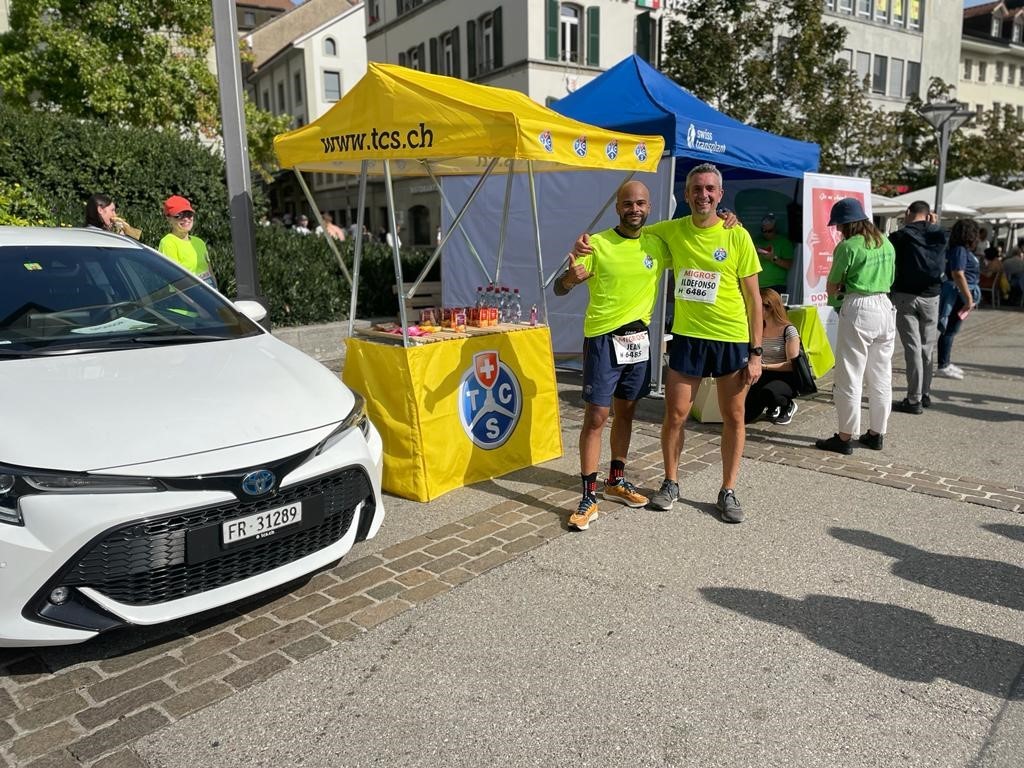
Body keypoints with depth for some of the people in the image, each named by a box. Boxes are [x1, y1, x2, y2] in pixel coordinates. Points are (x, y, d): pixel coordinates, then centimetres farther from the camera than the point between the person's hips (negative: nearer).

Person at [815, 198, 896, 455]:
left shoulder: (848, 246, -10)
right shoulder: (886, 244, 11)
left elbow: (831, 288, -7)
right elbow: (890, 280, 20)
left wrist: (840, 290, 13)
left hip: (858, 310, -7)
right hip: (885, 308, 7)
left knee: (849, 378, 0)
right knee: (881, 377, 13)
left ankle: (844, 437, 4)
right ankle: (876, 433, 22)